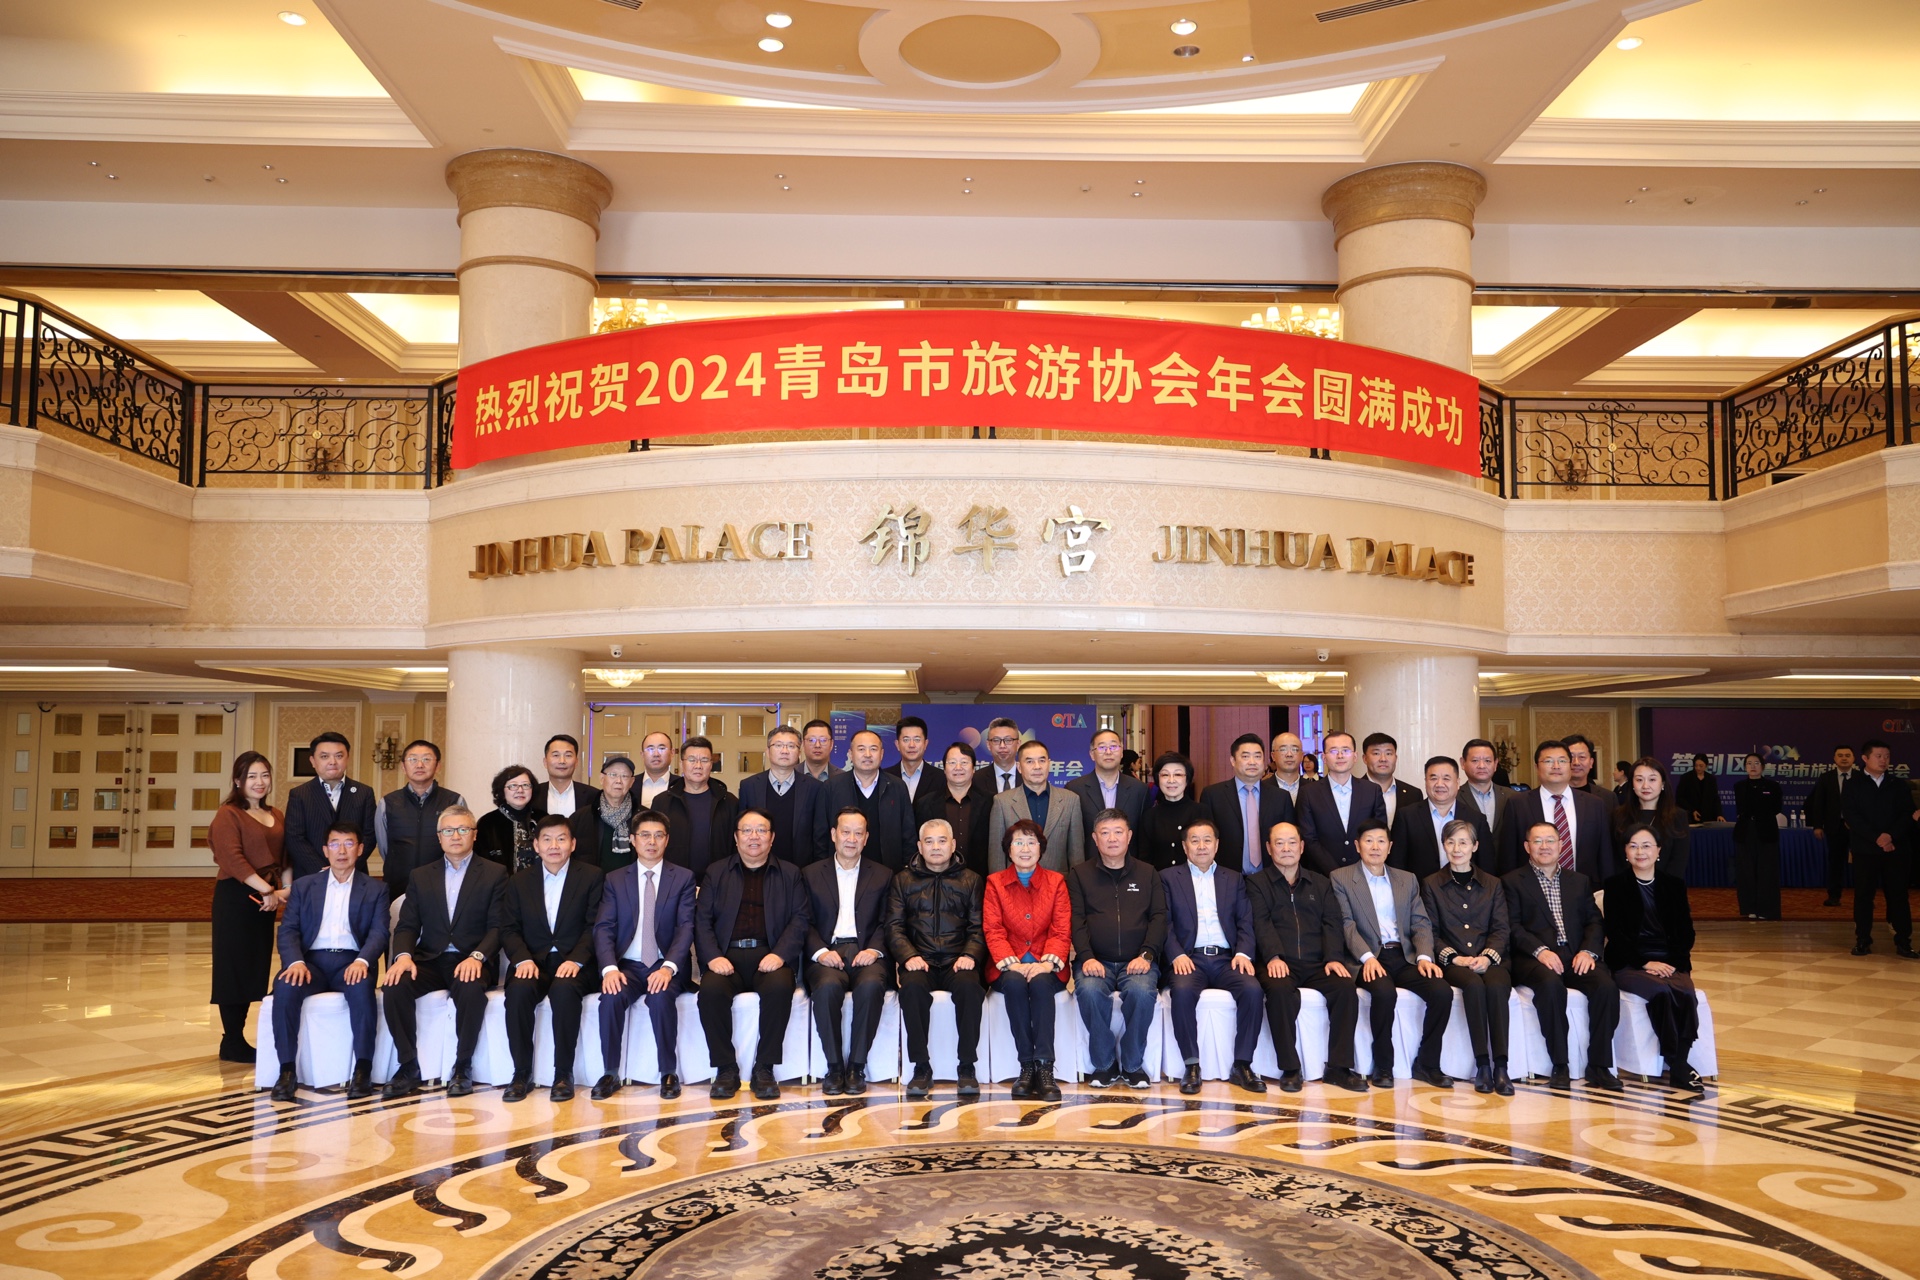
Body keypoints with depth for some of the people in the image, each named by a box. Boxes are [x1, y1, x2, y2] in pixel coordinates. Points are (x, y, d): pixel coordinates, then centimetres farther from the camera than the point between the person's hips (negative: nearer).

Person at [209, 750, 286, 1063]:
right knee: (234, 967, 0)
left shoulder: (277, 817, 14)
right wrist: (266, 889, -20)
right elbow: (233, 859, -17)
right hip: (235, 898, -7)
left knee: (255, 968, 9)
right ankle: (231, 1042, 8)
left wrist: (284, 889, -3)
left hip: (265, 900, 7)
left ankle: (238, 1038, 18)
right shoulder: (228, 814, -6)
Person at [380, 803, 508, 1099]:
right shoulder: (420, 876, 16)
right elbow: (407, 926, 8)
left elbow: (498, 927, -3)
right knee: (395, 986, -27)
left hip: (470, 962, -3)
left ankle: (463, 1068, -16)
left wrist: (477, 956, -21)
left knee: (471, 990, -36)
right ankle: (408, 1068, -15)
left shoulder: (494, 873, 6)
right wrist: (403, 955, -13)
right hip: (429, 960, 3)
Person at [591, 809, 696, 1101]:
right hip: (627, 965, 1)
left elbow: (686, 927, -5)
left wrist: (668, 967, -22)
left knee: (661, 997, -33)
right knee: (611, 998, -30)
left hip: (666, 967, -1)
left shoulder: (683, 878, 6)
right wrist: (609, 968, -19)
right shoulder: (614, 879, 10)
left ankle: (669, 1073, -15)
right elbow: (603, 928, 0)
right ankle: (610, 1074, -14)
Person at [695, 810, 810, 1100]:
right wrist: (713, 957, -10)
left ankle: (764, 1068, -19)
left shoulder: (790, 874, 16)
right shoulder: (717, 872, 17)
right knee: (710, 989, -31)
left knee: (779, 987, -33)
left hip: (770, 957, -1)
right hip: (727, 957, 1)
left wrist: (780, 954, -12)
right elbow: (702, 919, 8)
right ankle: (726, 1069, -16)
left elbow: (800, 920, 5)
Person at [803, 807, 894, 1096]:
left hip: (866, 952, 0)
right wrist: (820, 951, -10)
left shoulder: (882, 876, 18)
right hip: (827, 952, 0)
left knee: (871, 986, -35)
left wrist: (875, 949, -10)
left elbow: (886, 923, 10)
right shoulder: (811, 874, 17)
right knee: (827, 987, -35)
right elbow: (806, 923, 8)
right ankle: (834, 1066, -19)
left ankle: (857, 1066, -20)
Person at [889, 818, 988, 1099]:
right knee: (913, 987, -33)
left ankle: (967, 1068, -22)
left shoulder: (970, 880, 17)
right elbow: (894, 926, 8)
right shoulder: (903, 880, 17)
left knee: (970, 986, -33)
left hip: (957, 962, 0)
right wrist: (909, 956, -11)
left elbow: (979, 928, 9)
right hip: (919, 962, 0)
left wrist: (969, 955, -11)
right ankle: (921, 1068, -21)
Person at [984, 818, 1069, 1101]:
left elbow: (1062, 930, 1)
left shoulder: (1056, 881, 11)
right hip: (1008, 966, 0)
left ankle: (1044, 1067, -34)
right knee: (1014, 983, -34)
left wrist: (1048, 962, -18)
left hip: (1045, 967, 0)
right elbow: (993, 930, 0)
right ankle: (1027, 1065, -28)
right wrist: (1011, 963, -18)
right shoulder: (995, 882, 9)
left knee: (1041, 983, -34)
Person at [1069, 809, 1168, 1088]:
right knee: (1089, 990, -33)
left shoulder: (1148, 874, 17)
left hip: (1136, 961, 0)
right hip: (1096, 961, 0)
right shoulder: (1079, 874, 13)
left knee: (1142, 991, -32)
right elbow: (1076, 920, 3)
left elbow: (1159, 918, 7)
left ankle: (1132, 1064, -11)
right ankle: (1104, 1063, -13)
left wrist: (1146, 955, -10)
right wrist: (1087, 957, -14)